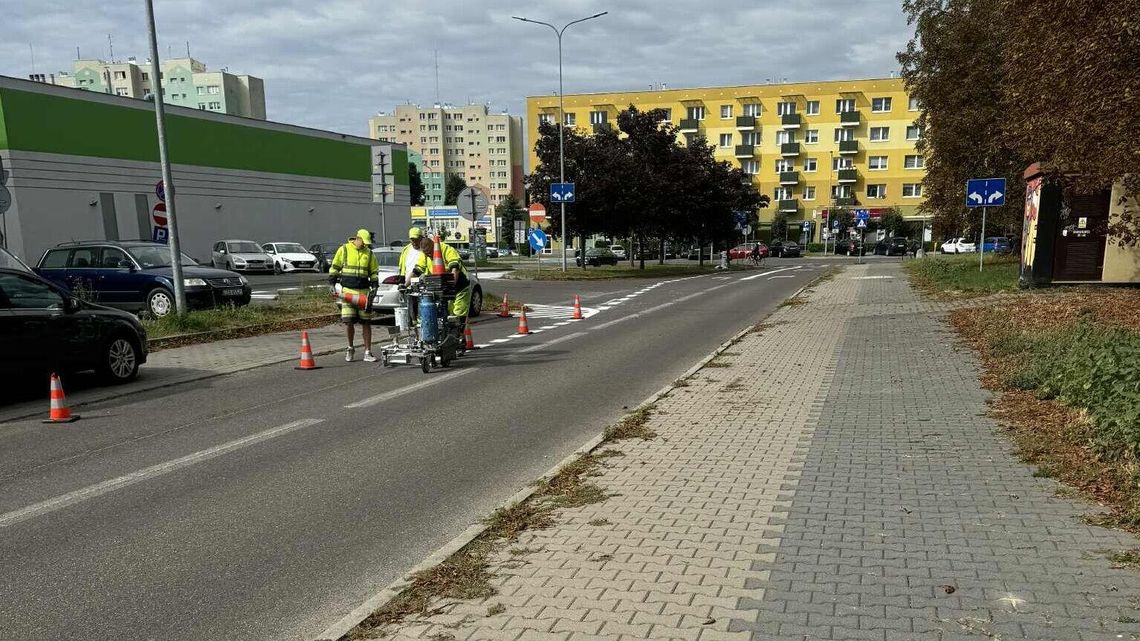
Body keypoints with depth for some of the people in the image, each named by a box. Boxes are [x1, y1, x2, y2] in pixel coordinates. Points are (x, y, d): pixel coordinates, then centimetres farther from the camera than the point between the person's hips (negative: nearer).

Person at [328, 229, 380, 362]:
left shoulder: (369, 253, 11)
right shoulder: (344, 250, 4)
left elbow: (374, 272, 16)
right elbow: (334, 267, 9)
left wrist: (374, 286, 3)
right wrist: (332, 283, 1)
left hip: (364, 291, 2)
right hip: (347, 290, -2)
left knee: (366, 322, 1)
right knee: (348, 321, -5)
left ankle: (367, 352, 7)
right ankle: (351, 348, 18)